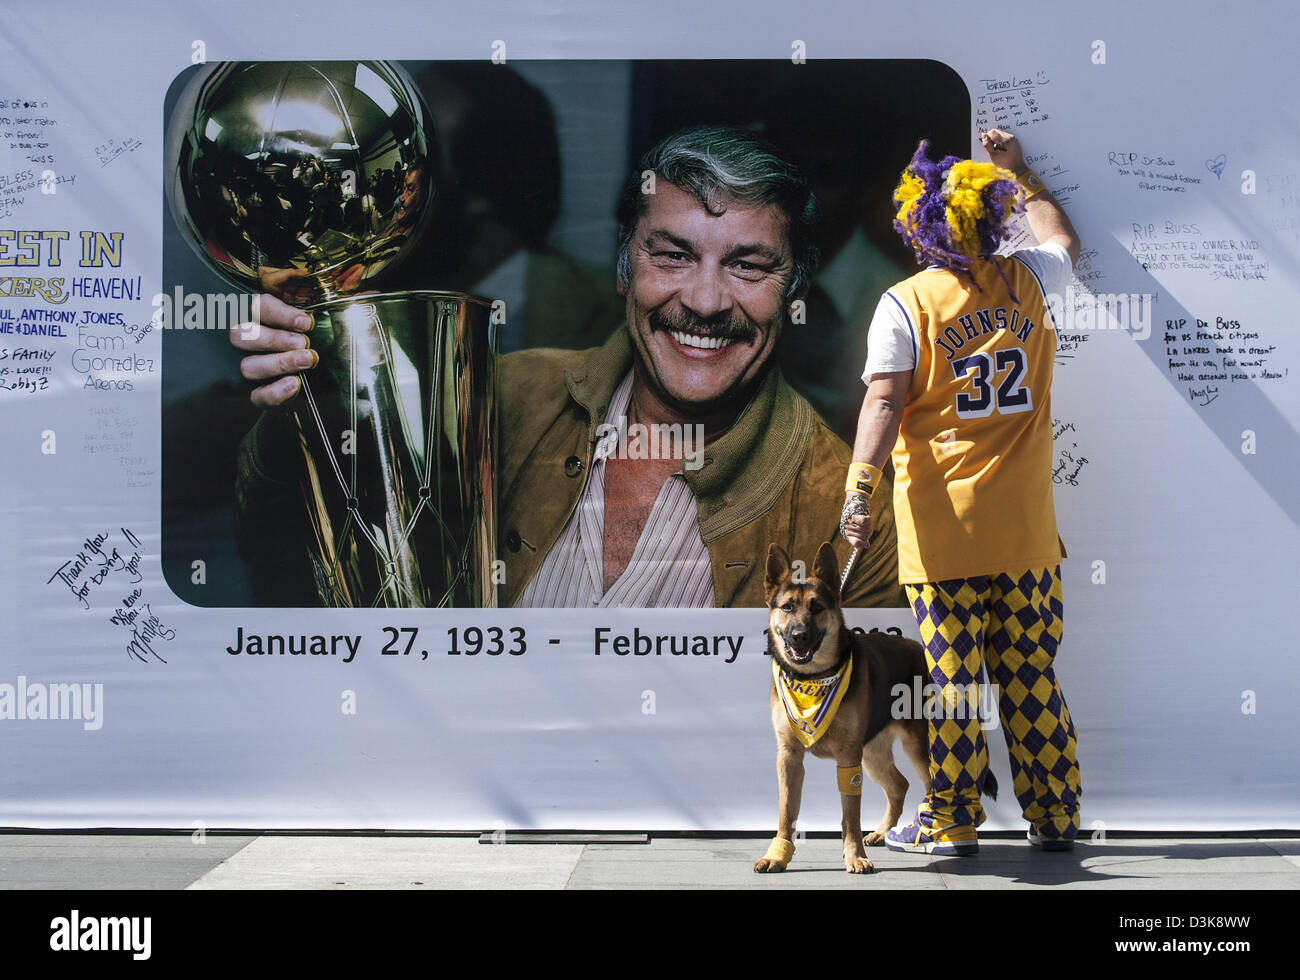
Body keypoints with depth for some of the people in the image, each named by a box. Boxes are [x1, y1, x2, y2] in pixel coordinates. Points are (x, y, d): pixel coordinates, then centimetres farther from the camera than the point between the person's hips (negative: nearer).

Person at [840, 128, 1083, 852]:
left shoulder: (905, 304, -5)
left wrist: (860, 491, -17)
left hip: (944, 522, -3)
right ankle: (1056, 817, 15)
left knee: (955, 679, 1)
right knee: (1032, 676, 9)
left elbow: (885, 400, -14)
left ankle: (952, 822, 8)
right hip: (1027, 522, 3)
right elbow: (1063, 238, 30)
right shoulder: (1027, 282, 7)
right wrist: (1021, 173, 41)